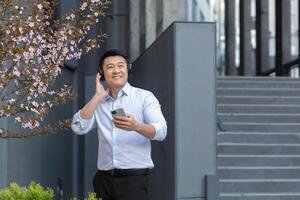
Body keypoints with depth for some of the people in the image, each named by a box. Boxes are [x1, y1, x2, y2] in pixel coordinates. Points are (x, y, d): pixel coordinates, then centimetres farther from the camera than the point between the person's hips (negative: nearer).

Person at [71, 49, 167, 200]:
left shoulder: (144, 97, 1)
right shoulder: (98, 103, 14)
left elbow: (161, 131, -11)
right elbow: (78, 128, 0)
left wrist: (136, 126, -30)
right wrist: (97, 97, -1)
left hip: (134, 178, -3)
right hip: (103, 179, 3)